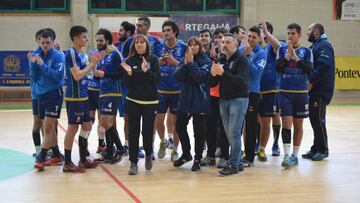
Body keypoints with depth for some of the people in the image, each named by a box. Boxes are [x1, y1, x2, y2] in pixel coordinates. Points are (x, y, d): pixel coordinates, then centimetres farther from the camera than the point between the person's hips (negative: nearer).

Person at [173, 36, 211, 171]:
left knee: (198, 130, 2)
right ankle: (186, 154, 28)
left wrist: (191, 62, -17)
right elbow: (177, 77, -3)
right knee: (180, 126, 10)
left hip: (200, 101, -5)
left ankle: (197, 159, 14)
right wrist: (185, 64, -14)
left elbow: (199, 77, -20)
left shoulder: (205, 61, -5)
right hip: (185, 99, 5)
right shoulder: (185, 59, 8)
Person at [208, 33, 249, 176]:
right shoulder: (221, 60, 11)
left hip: (238, 99, -6)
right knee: (229, 134, 8)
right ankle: (238, 162, 16)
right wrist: (213, 74, -15)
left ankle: (233, 165, -7)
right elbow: (212, 84, 8)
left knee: (234, 132, -11)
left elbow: (242, 80, -21)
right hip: (223, 100, 6)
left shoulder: (241, 60, -6)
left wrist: (223, 73, -31)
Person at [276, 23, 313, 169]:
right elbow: (278, 68, -6)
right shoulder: (282, 50, 5)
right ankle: (286, 155, -11)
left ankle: (295, 155, 18)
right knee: (286, 122, -10)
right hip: (285, 92, -1)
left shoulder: (306, 51, 3)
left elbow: (309, 70, -9)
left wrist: (295, 57, -16)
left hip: (301, 92, 1)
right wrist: (288, 55, -16)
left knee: (298, 125, 8)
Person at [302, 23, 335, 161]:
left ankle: (323, 150, 2)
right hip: (313, 90, 10)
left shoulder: (323, 46, -12)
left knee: (318, 120, -6)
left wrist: (311, 81, -21)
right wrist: (309, 81, 6)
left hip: (320, 91, -10)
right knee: (314, 119, 12)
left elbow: (324, 66, -25)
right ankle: (316, 149, 18)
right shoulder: (315, 46, 20)